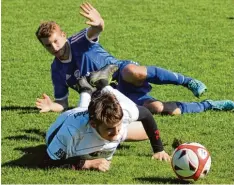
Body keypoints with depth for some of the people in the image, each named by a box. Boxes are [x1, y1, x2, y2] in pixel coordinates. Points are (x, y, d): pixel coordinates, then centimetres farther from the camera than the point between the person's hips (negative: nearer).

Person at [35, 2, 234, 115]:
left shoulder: (79, 42, -10)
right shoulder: (58, 71, 4)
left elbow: (94, 30, -33)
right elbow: (63, 103, 10)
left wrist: (98, 24, -60)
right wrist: (52, 106, -16)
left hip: (121, 73, -3)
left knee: (132, 71, -43)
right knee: (158, 108, -23)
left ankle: (188, 82, -25)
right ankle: (210, 105, -5)